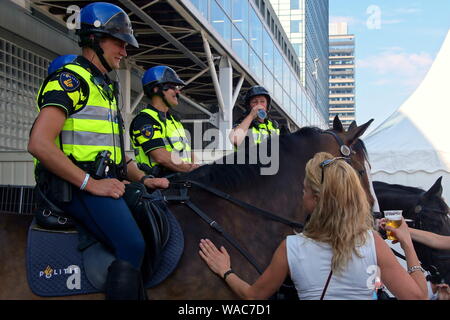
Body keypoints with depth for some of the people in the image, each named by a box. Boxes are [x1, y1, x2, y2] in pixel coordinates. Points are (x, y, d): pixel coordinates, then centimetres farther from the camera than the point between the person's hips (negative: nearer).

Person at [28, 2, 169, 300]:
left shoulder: (106, 88, 24)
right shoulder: (70, 79, -6)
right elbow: (39, 144, -18)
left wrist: (143, 179, 10)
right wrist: (91, 184, -20)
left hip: (104, 182, 10)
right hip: (75, 185, -10)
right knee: (132, 247, -27)